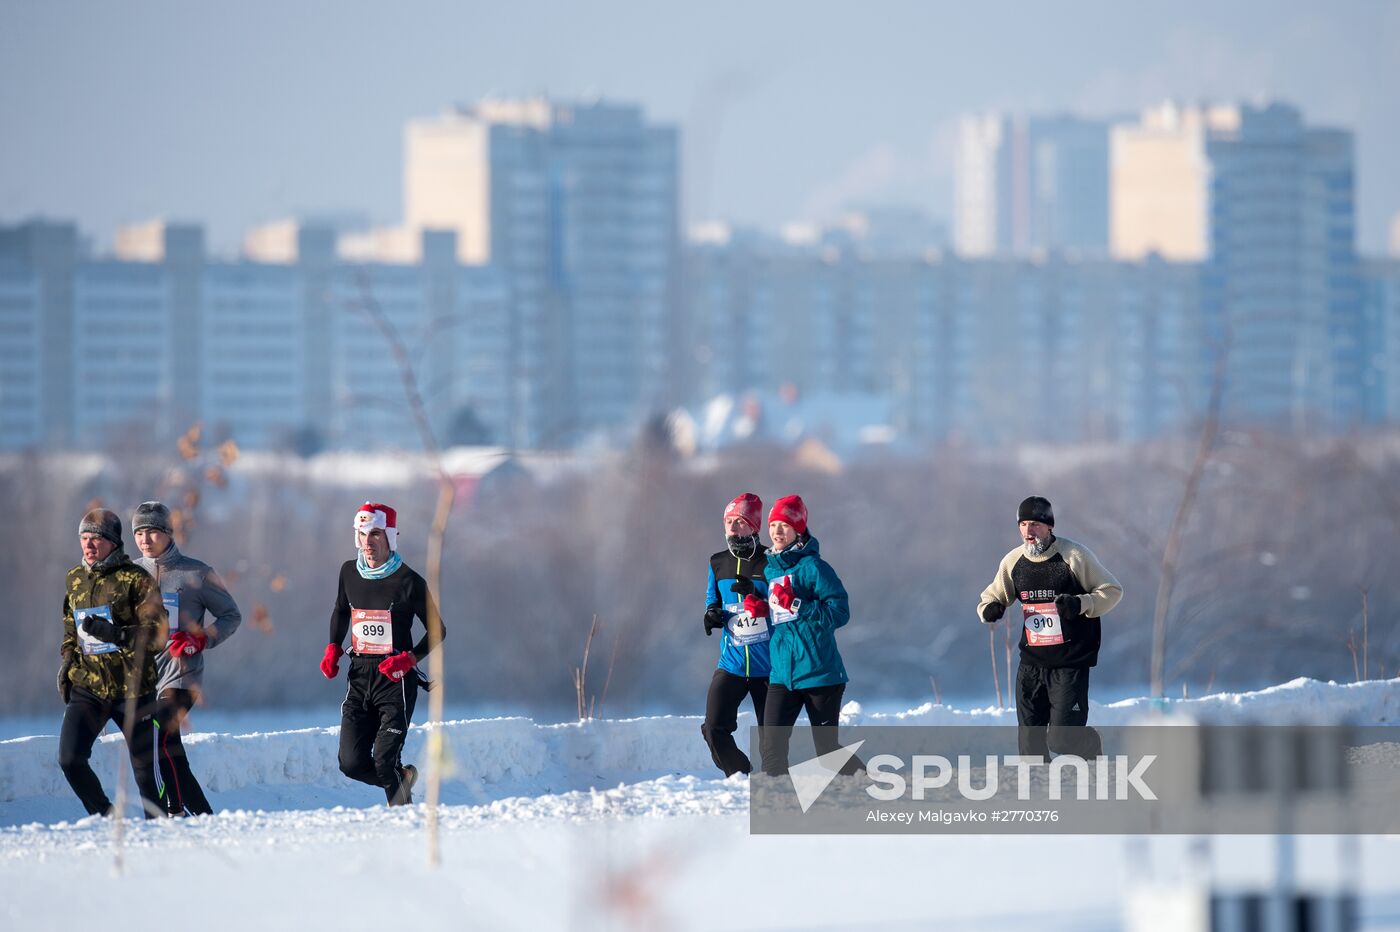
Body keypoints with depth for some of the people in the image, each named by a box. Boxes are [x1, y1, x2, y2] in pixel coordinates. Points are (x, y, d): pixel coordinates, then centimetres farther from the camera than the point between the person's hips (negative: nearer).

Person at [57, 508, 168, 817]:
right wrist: (66, 664, 11)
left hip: (131, 687, -4)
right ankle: (105, 820, 6)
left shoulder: (135, 579, -7)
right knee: (70, 759, -12)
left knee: (144, 767, 3)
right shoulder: (76, 579, 10)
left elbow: (155, 635, -13)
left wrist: (114, 633, -26)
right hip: (86, 686, 4)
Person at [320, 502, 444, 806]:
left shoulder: (407, 582, -8)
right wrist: (333, 648, 10)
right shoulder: (349, 573, 7)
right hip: (359, 678, 5)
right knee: (352, 764, 0)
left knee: (384, 761, -15)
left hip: (395, 679, -5)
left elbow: (437, 630, -1)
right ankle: (403, 778, 29)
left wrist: (409, 658, -16)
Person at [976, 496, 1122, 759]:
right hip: (1031, 662, 5)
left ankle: (1093, 750, 24)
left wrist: (1080, 604, -21)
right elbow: (992, 597, 18)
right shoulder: (1013, 561, 5)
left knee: (1062, 739, -9)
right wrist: (989, 609, -7)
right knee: (1029, 739, 4)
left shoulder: (1074, 555, -9)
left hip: (1070, 664, -5)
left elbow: (1112, 590, -3)